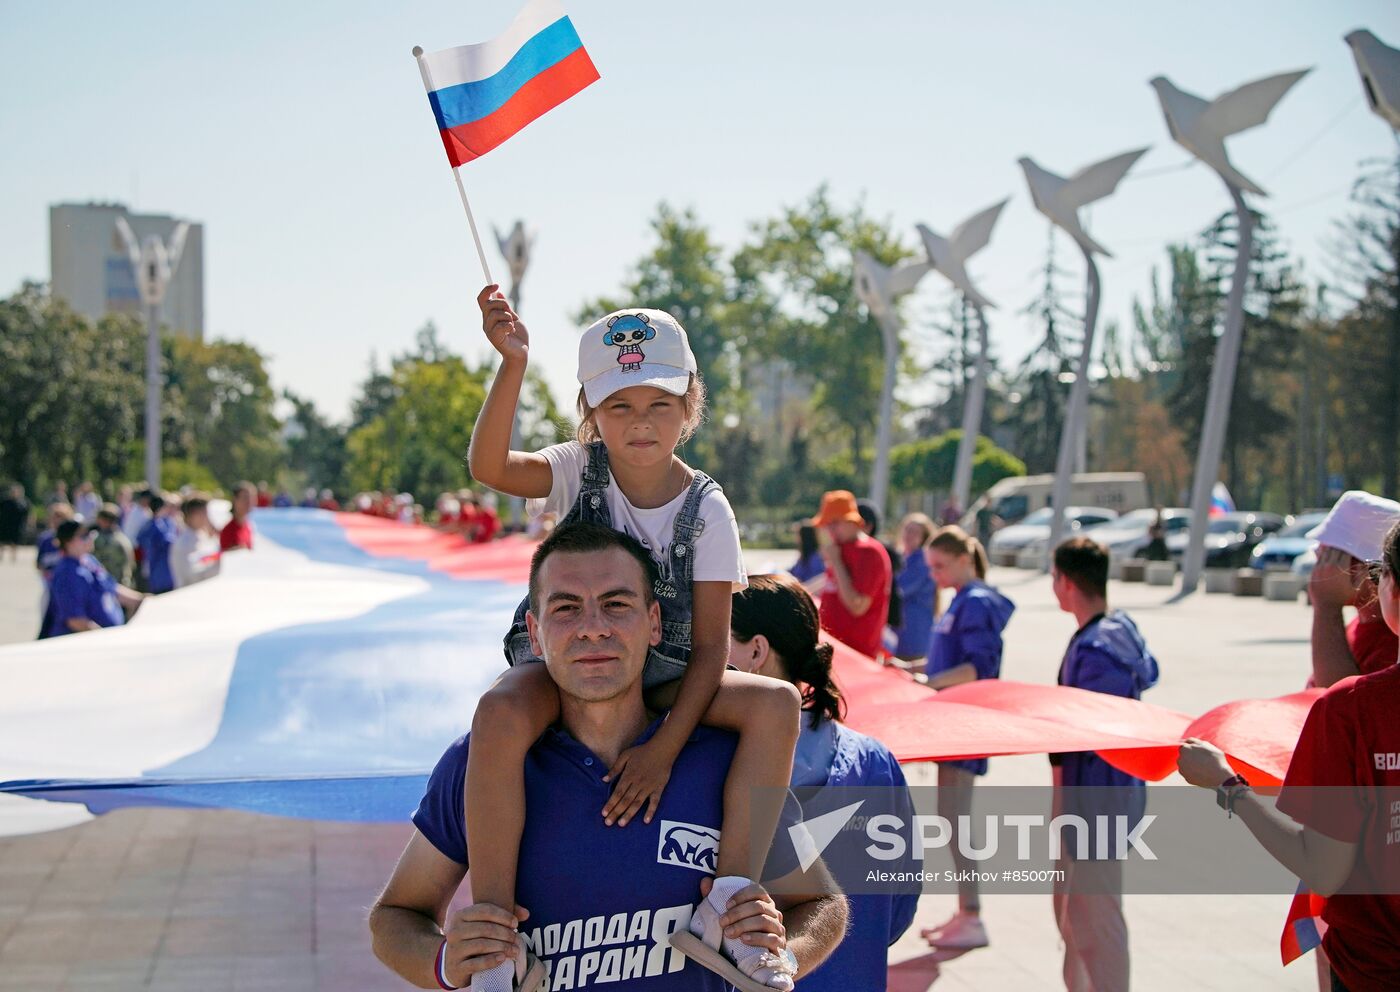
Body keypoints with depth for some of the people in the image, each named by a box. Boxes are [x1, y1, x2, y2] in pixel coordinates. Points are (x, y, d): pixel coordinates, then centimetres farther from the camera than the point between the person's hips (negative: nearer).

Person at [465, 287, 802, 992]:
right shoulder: (578, 471, -6)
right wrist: (512, 365, -43)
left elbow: (709, 648, -10)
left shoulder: (705, 508, -7)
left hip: (662, 679, 2)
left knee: (777, 704, -25)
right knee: (501, 716, -37)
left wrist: (666, 747, -23)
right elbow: (489, 467, -29)